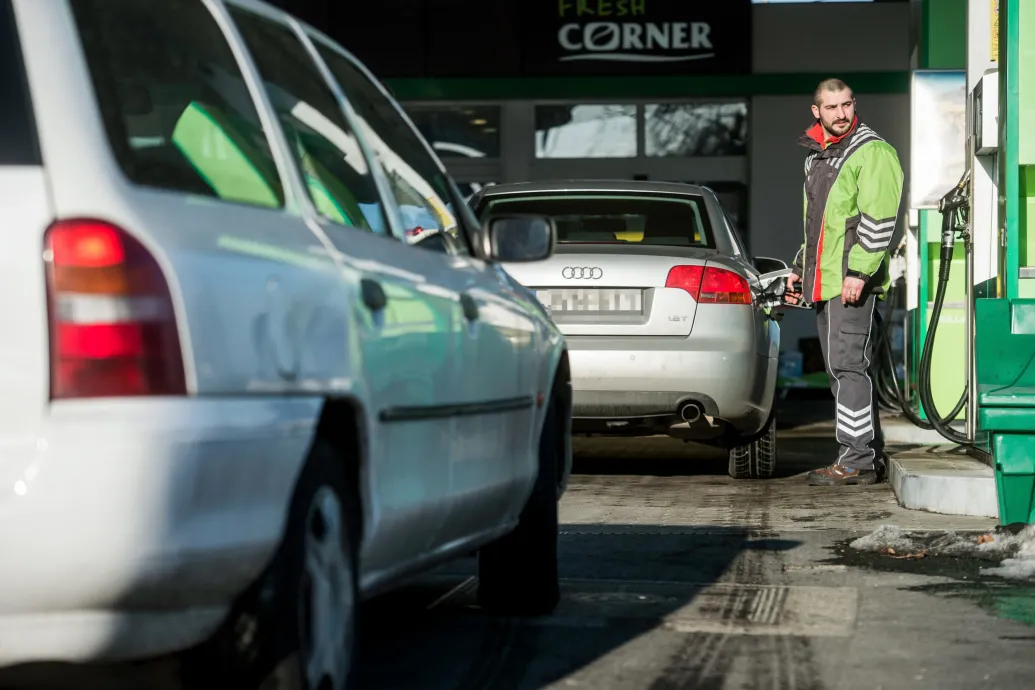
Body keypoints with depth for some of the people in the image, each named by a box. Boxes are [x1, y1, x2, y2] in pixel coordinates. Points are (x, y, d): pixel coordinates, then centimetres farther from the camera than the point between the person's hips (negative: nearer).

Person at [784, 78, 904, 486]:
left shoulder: (872, 152, -7)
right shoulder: (815, 155, 21)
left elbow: (879, 220, -16)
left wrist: (858, 271, -22)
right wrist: (800, 268, 26)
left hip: (853, 282, -9)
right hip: (824, 281, 9)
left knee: (848, 364, -12)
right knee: (839, 368, 10)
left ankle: (857, 460, -11)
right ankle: (869, 456, 17)